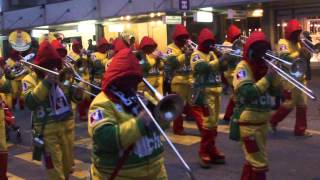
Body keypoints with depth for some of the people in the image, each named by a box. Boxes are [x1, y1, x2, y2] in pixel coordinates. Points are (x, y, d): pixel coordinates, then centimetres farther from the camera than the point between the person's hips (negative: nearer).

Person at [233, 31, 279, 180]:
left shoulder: (263, 66, 11)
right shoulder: (243, 67, -12)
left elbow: (274, 90, 8)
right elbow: (248, 93, -25)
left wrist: (275, 75, -7)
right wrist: (267, 78, -22)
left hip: (262, 121, 8)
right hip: (249, 122, -8)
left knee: (252, 159, 19)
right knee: (259, 163, -3)